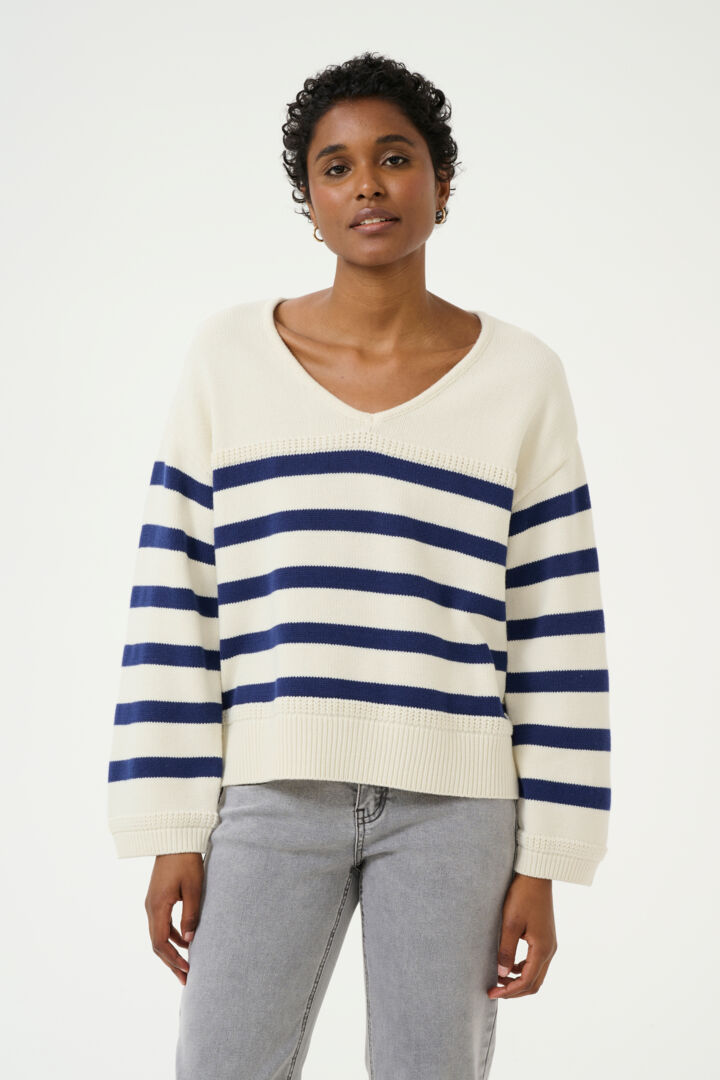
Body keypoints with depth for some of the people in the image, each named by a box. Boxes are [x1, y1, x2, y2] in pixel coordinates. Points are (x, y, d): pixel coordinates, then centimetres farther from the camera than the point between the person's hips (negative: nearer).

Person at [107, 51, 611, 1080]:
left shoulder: (520, 376, 3)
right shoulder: (230, 357, 3)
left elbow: (558, 636, 3)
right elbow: (172, 605, 3)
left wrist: (544, 862, 0)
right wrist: (172, 833, -1)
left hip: (455, 803, 0)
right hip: (274, 793, 0)